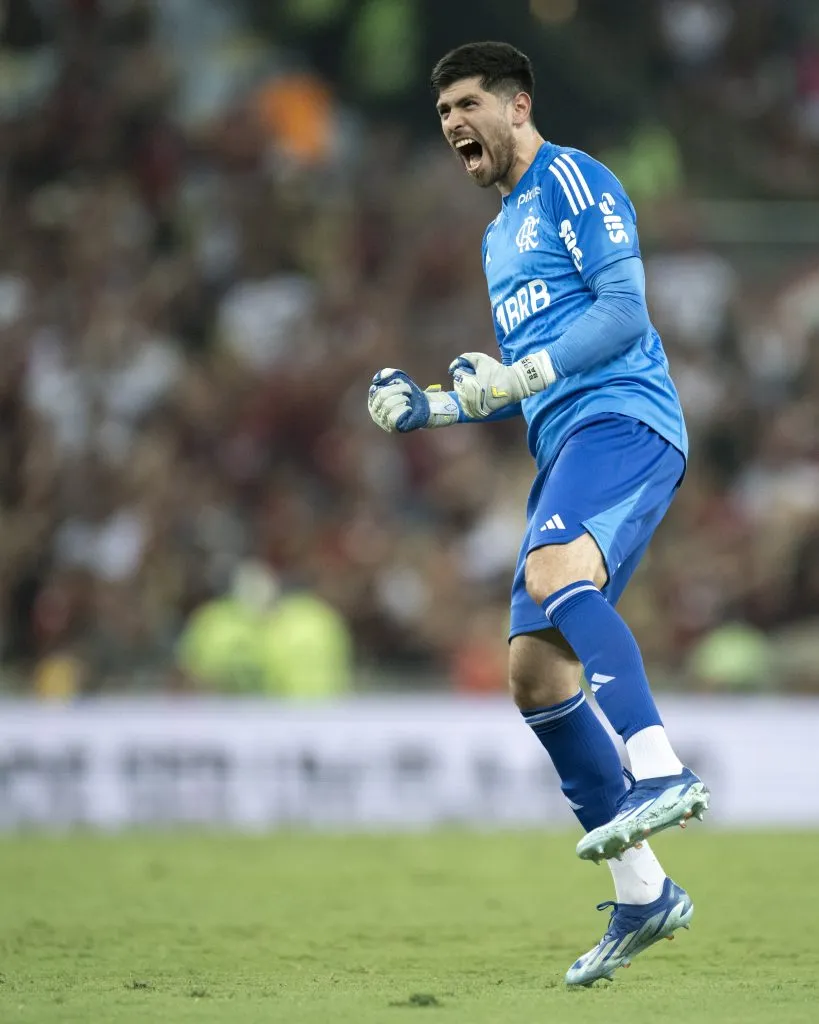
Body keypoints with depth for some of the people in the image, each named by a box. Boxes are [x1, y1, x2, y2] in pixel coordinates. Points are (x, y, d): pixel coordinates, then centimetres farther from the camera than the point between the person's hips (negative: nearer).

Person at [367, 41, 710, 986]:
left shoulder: (571, 180, 0)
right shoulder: (499, 237, 27)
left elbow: (624, 309, -11)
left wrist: (518, 375, -17)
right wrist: (433, 408, 18)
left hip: (622, 419, -9)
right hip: (566, 446, 9)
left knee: (555, 572, -36)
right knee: (535, 670, 0)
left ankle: (659, 772, -46)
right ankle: (641, 894, 4)